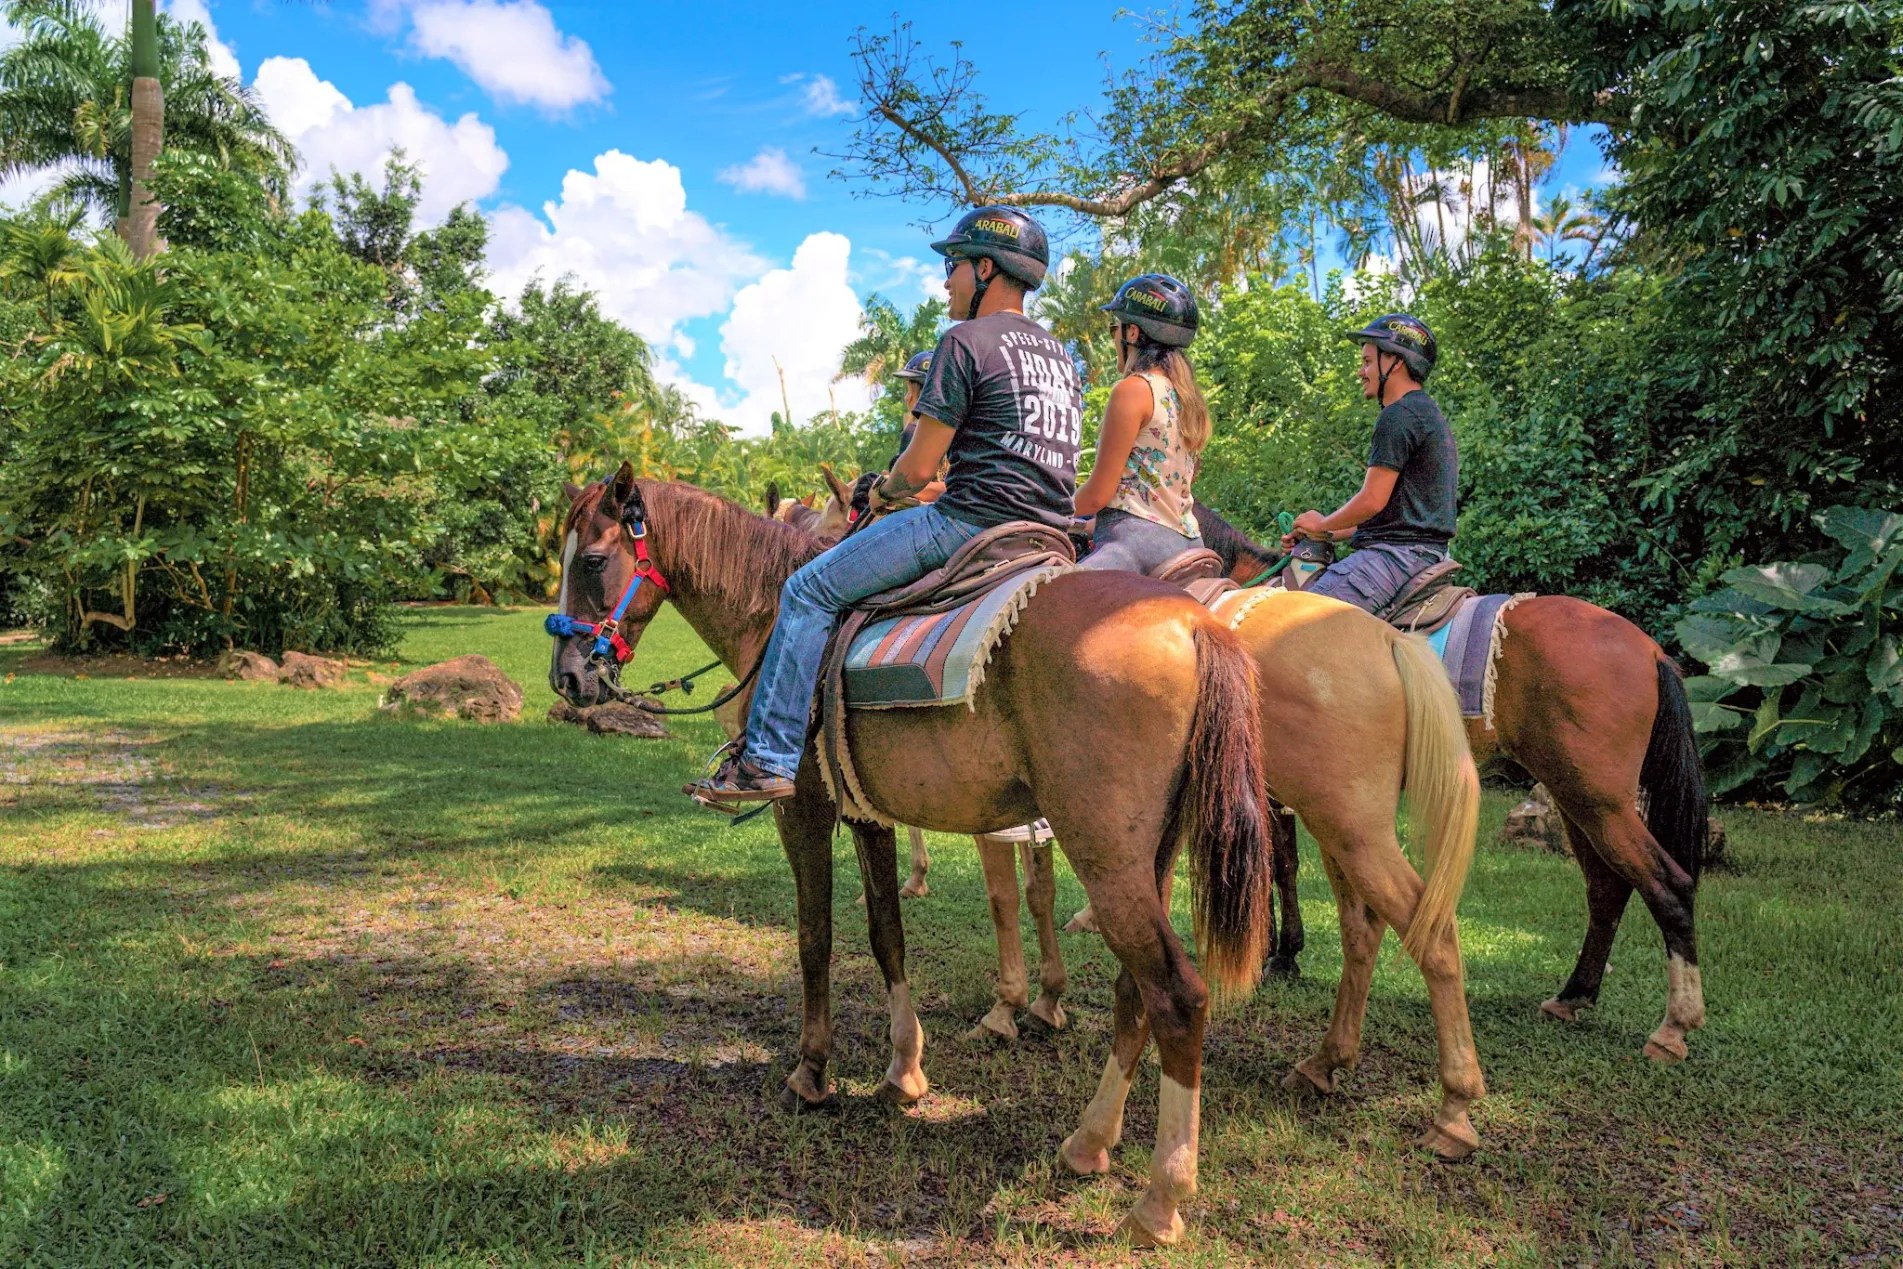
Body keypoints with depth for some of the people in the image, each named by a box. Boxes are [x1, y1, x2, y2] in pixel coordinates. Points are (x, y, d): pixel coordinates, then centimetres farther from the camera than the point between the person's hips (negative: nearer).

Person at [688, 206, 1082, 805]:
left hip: (971, 522, -9)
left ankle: (769, 757, -4)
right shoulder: (1060, 355, 20)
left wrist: (884, 492, 12)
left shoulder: (967, 341, -7)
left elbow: (918, 468, -9)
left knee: (809, 590, -2)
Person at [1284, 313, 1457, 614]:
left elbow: (1373, 501, -17)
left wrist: (1322, 524, 2)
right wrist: (1327, 532, 22)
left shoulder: (1399, 415, -12)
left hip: (1398, 552, -11)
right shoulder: (1430, 415, 23)